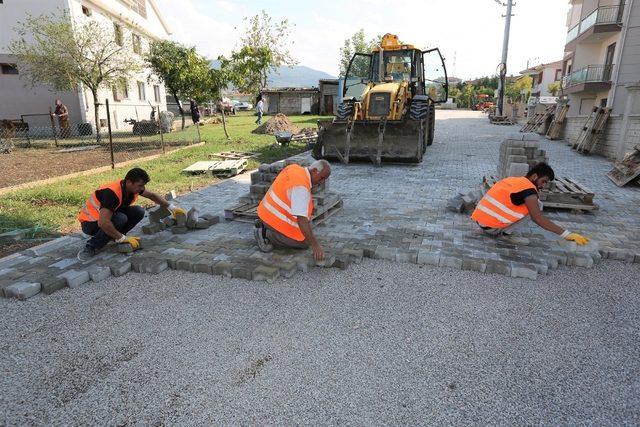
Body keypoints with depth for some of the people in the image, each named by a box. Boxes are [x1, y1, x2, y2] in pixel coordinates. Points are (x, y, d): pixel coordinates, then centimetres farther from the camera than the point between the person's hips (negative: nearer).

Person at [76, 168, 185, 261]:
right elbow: (103, 223, -41)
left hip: (109, 216, 7)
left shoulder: (133, 187, -10)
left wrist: (171, 207, 2)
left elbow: (153, 195, 9)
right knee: (120, 219, -35)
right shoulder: (112, 193, -35)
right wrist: (122, 238, -32)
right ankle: (90, 247, -21)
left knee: (139, 211, -12)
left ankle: (115, 237, 1)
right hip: (90, 223, -7)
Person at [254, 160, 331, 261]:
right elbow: (301, 219, -35)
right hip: (277, 220, -10)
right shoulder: (301, 186, -29)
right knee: (304, 243, -1)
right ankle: (267, 234, -2)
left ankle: (264, 225, 16)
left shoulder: (296, 168, 0)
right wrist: (315, 245, -34)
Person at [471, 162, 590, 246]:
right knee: (537, 205, -3)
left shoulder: (513, 180, 16)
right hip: (491, 227, -8)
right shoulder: (528, 189, -10)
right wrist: (567, 234, -16)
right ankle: (504, 232, -4)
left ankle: (501, 230, 12)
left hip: (480, 220, 8)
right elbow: (538, 218, -18)